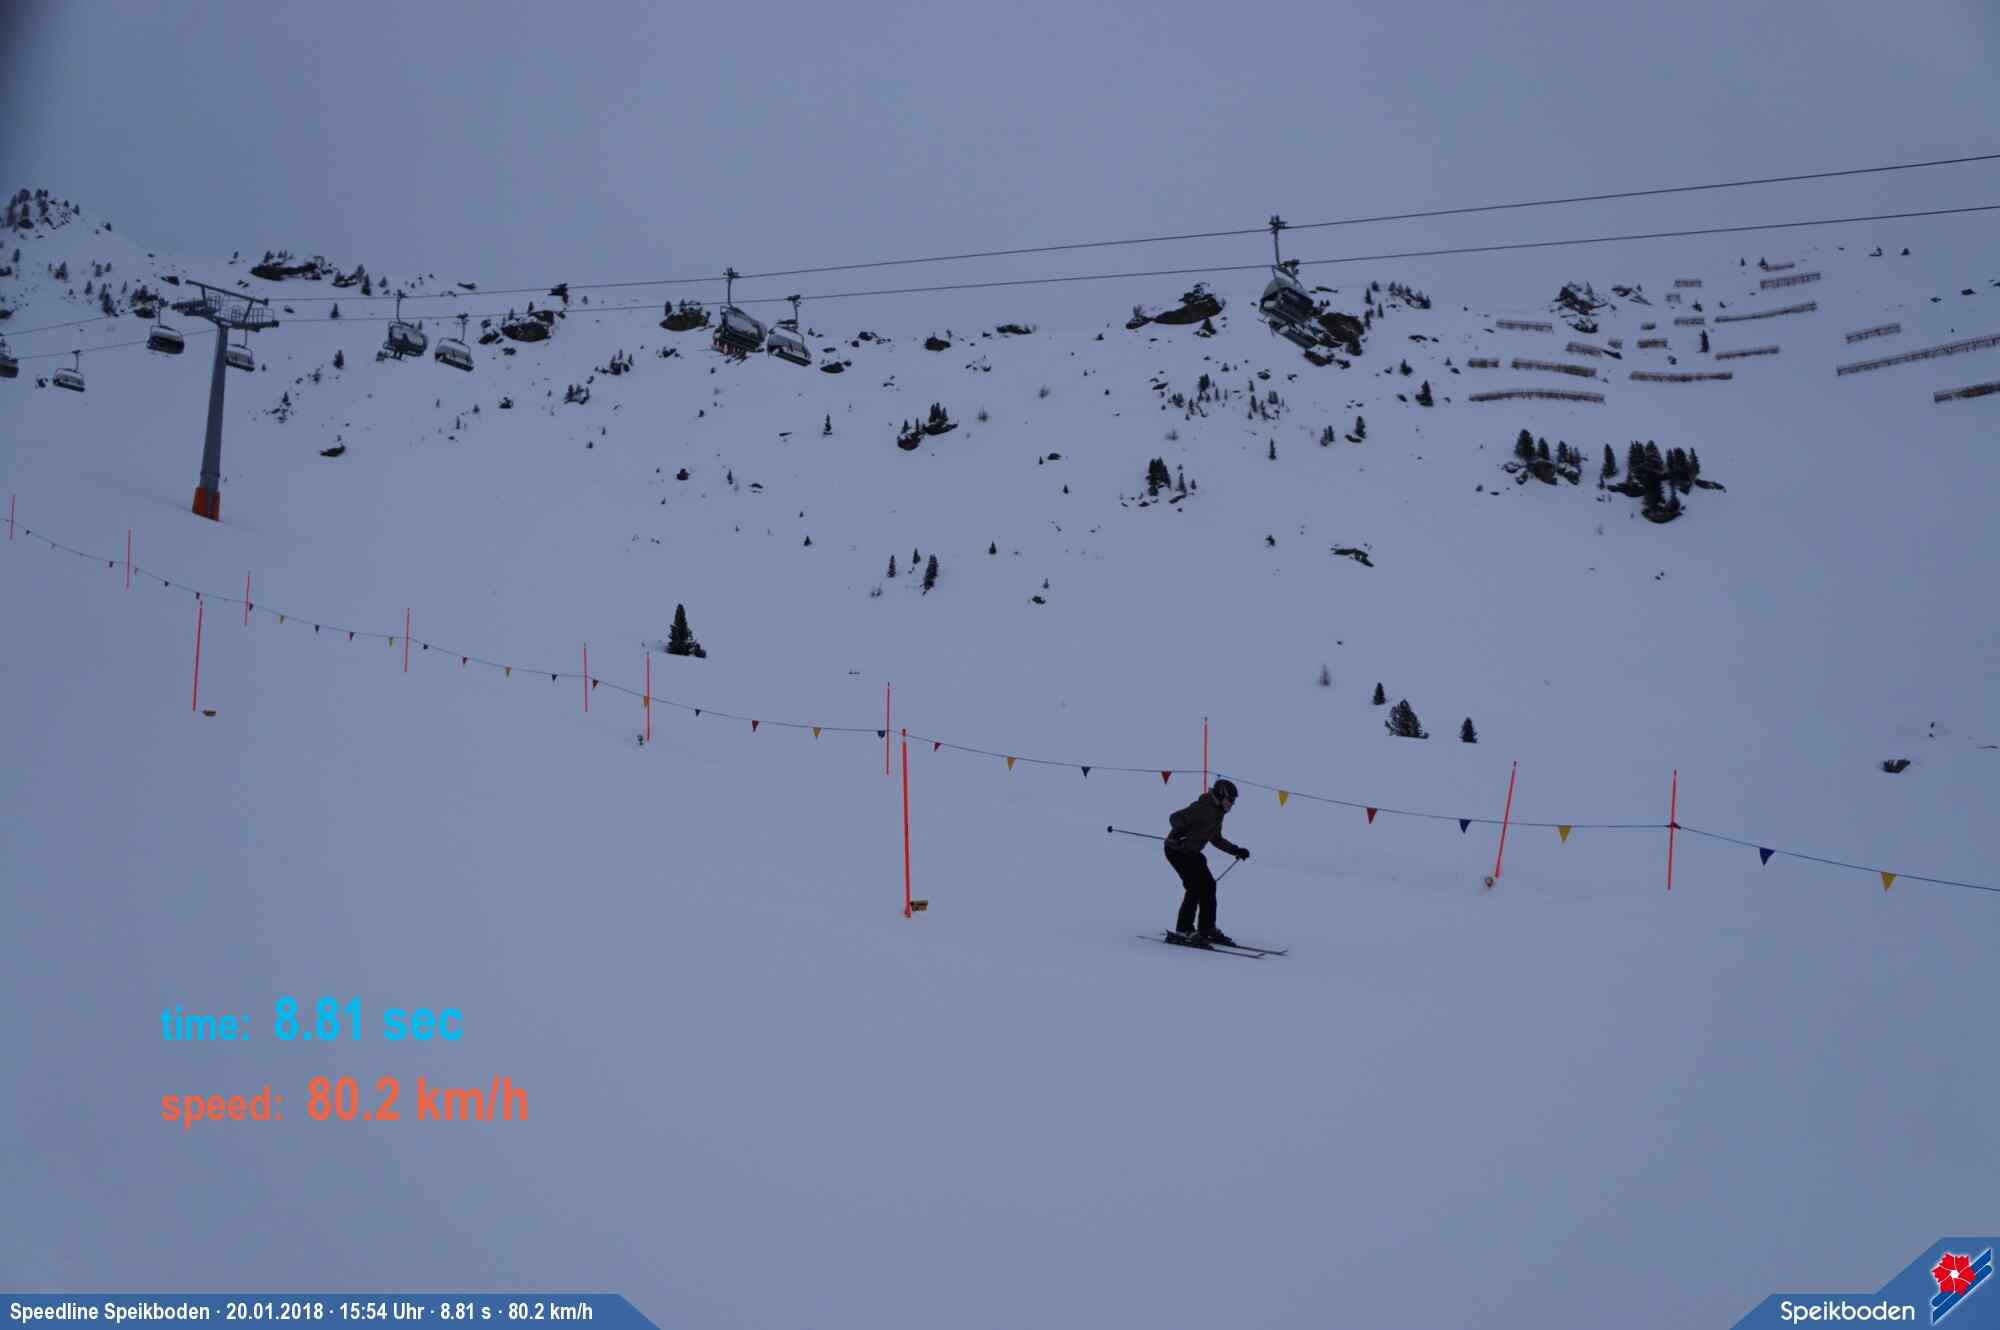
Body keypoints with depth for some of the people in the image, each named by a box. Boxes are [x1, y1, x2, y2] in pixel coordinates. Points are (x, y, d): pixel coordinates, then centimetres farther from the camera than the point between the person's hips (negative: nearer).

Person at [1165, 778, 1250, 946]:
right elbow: (1175, 818, -27)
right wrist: (1180, 830, -47)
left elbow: (1216, 839, 22)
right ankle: (1182, 931, -11)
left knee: (1208, 885, 7)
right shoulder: (1203, 809, -20)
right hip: (1177, 850, -10)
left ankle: (1207, 928, 16)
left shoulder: (1217, 813, 10)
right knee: (1196, 887, -15)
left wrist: (1235, 850, 14)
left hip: (1191, 852, 10)